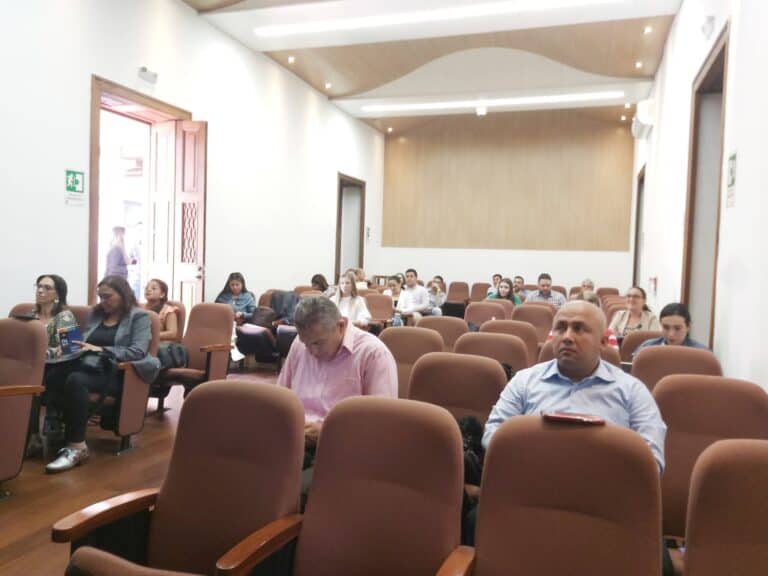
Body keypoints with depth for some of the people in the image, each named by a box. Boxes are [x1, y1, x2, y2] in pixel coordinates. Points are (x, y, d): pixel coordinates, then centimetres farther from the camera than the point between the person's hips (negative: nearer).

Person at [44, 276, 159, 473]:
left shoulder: (139, 316, 3)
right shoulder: (95, 314, 23)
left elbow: (138, 351, -10)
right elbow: (86, 344, 25)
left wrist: (102, 350, -17)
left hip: (114, 373, -6)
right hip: (87, 366, 6)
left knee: (76, 380, -36)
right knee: (49, 378, -28)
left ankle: (76, 446, -31)